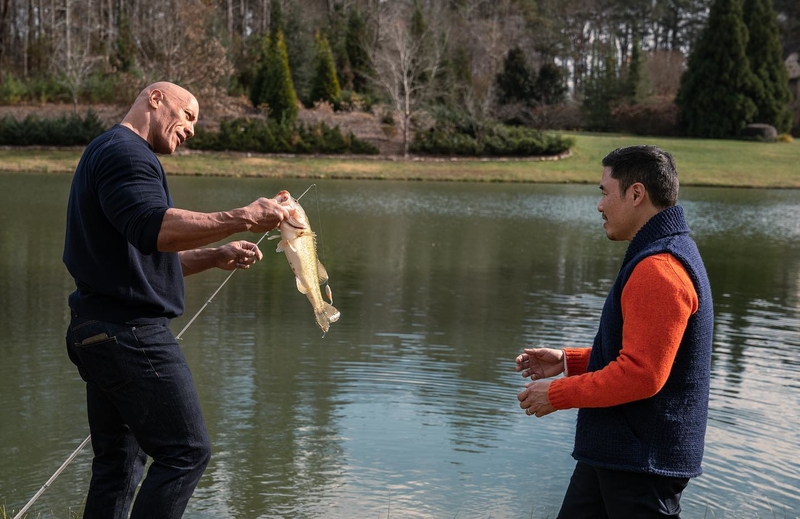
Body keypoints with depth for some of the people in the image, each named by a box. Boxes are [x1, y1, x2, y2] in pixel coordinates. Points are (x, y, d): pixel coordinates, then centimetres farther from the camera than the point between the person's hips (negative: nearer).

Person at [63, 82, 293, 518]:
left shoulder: (105, 154, 24)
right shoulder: (123, 151, -10)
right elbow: (154, 228, -29)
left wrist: (214, 257, 15)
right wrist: (243, 219, -29)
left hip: (99, 331, 11)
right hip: (131, 332, -11)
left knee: (119, 460, 14)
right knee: (187, 451, -6)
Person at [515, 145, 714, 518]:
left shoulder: (658, 270, -22)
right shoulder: (659, 255, 13)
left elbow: (640, 374, -27)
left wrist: (557, 394, -17)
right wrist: (567, 361, 11)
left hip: (642, 463, -10)